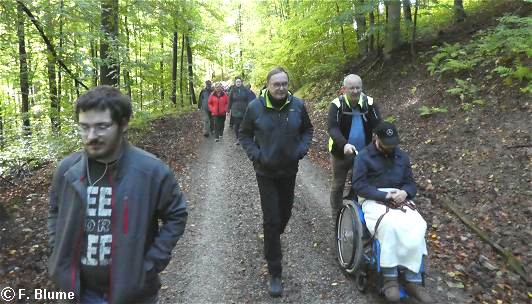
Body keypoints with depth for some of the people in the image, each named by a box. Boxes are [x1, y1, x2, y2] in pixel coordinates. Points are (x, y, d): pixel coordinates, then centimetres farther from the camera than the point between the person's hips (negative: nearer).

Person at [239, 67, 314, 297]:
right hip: (266, 172, -3)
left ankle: (273, 239, 52)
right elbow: (244, 134, 1)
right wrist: (254, 154, -14)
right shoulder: (255, 107, -11)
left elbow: (308, 129, 10)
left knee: (285, 212, 18)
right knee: (271, 220, -3)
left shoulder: (297, 105, -5)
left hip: (289, 170, 3)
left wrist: (302, 149, -6)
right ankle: (275, 273, 9)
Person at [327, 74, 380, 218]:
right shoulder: (337, 105, -15)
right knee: (338, 184, 13)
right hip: (341, 153, -2)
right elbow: (332, 128, -26)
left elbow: (378, 125, -12)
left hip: (364, 153, 2)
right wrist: (344, 144, -43)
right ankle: (336, 215, 31)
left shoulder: (369, 103, -7)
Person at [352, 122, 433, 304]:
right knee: (390, 225, -35)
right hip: (373, 200, -4)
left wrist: (404, 192, -10)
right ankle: (390, 279, -21)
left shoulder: (402, 156, 17)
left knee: (417, 227, -25)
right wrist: (385, 195, -18)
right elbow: (358, 185, -9)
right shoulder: (364, 156, 0)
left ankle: (413, 281, -18)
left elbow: (411, 183, 16)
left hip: (399, 199, 5)